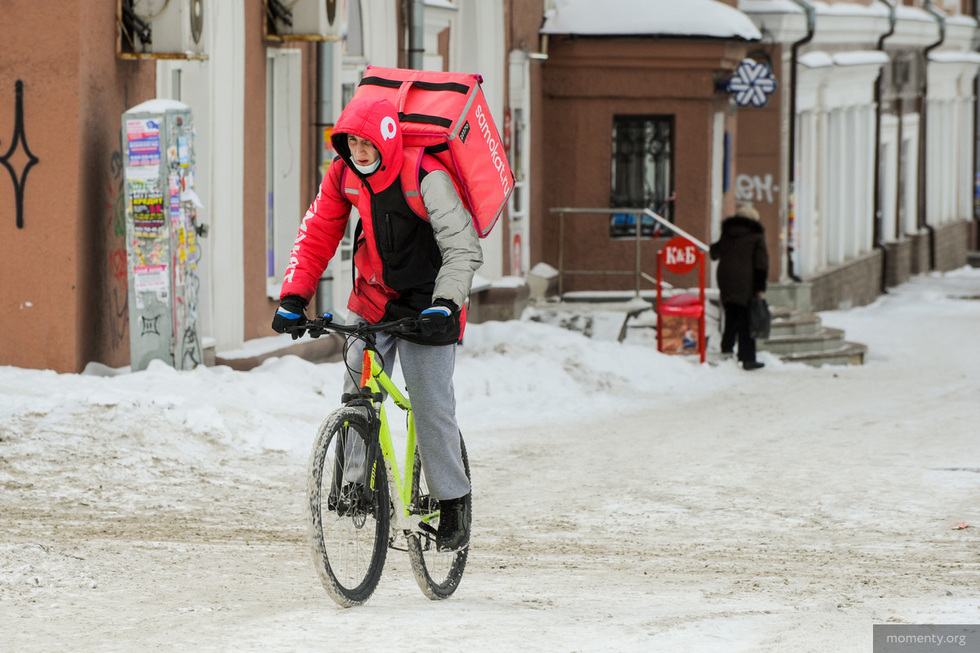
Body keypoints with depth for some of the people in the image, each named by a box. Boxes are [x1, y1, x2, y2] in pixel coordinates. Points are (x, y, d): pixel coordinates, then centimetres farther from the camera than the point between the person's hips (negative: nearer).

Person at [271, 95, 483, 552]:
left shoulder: (426, 178, -22)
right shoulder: (342, 175, -5)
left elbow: (464, 249, -23)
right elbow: (316, 235, 2)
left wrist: (444, 305, -35)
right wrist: (293, 297, -8)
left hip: (426, 305, -5)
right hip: (373, 300, 5)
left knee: (431, 407, -6)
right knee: (356, 396, -4)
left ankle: (454, 504, 6)